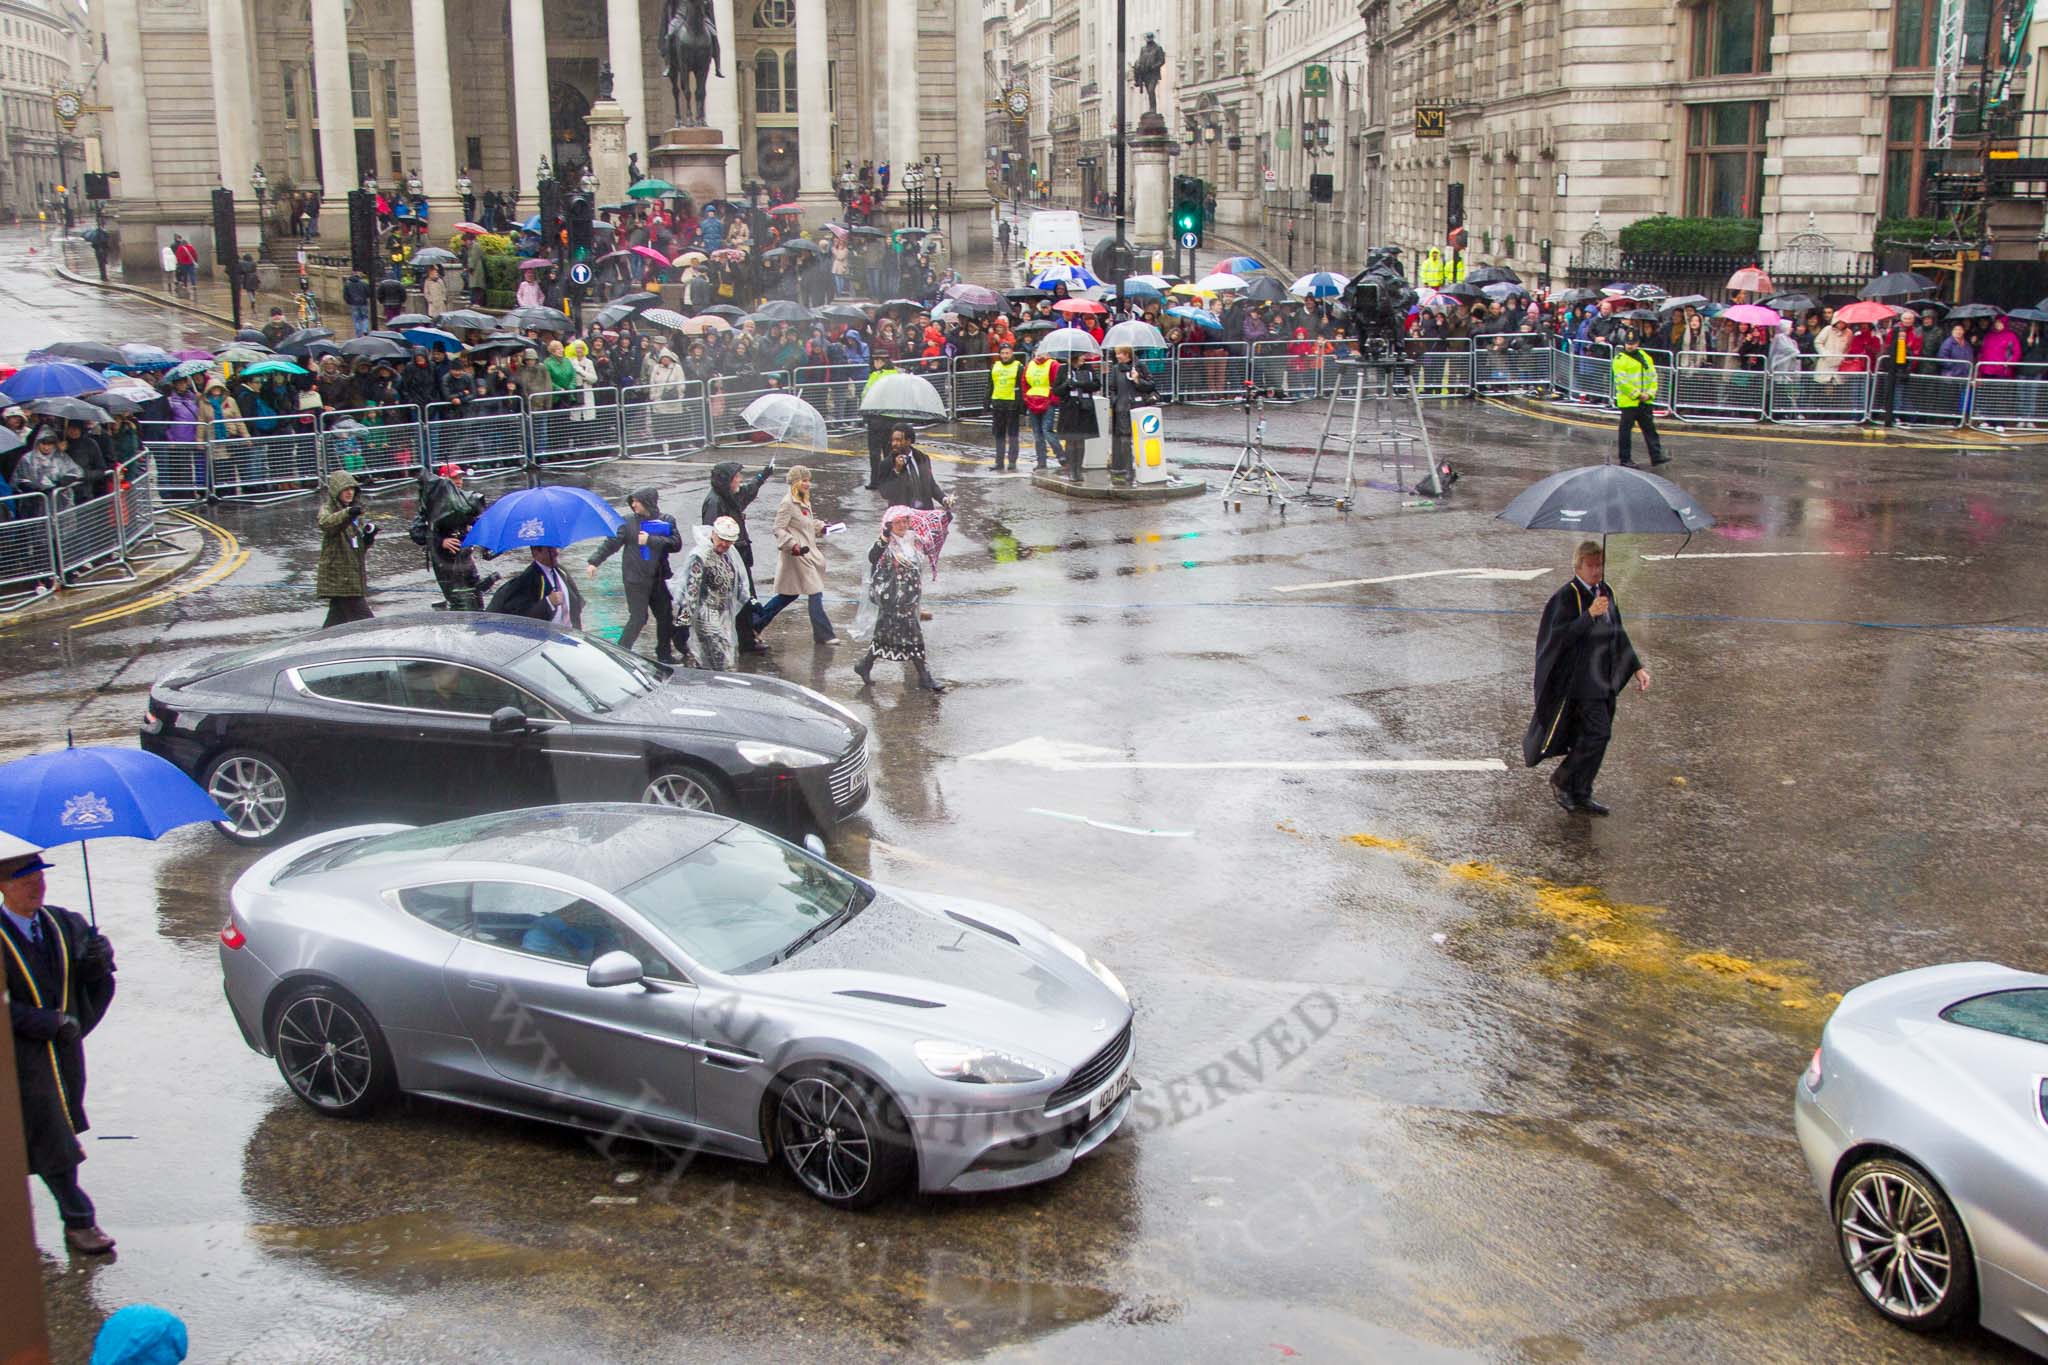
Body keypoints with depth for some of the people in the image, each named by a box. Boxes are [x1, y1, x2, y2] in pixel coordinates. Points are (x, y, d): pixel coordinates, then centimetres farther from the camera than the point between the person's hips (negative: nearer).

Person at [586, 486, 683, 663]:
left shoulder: (666, 522, 3)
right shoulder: (628, 523, -1)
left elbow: (676, 543, -10)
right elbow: (611, 543, -2)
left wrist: (651, 540, -18)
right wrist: (594, 562, -11)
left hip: (659, 579, 3)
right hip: (635, 580, -3)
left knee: (665, 616, 8)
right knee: (638, 617, -7)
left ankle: (664, 654, 23)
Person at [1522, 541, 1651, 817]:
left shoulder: (1606, 592, 10)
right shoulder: (1567, 597, -13)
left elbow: (1618, 635, 18)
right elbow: (1560, 636, -23)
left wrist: (1637, 667, 12)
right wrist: (1590, 614, -30)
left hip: (1603, 680, 8)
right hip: (1579, 678, -8)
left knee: (1591, 737, 11)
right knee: (1598, 731, -14)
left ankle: (1579, 796, 20)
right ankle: (1562, 779, 4)